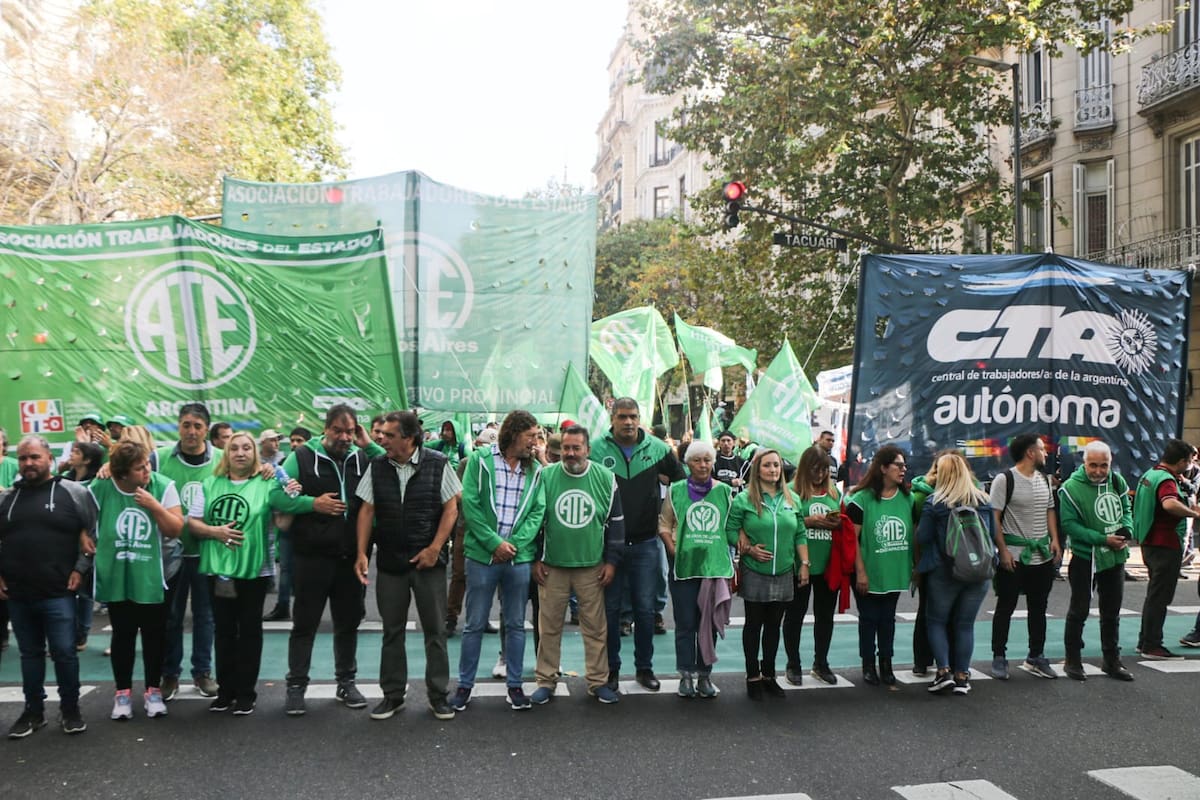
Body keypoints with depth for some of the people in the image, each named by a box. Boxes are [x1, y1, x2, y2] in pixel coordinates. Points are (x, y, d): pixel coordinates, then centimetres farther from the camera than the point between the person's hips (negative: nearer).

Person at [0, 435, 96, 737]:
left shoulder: (73, 493, -3)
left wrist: (81, 568, -7)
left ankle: (70, 709, 15)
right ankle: (33, 710, 26)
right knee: (30, 654, 14)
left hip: (58, 593, -4)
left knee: (64, 653, 0)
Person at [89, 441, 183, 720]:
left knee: (154, 634, 8)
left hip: (151, 578, 0)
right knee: (122, 634, 11)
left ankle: (153, 690, 22)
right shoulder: (99, 489, -10)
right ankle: (122, 692, 24)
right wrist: (90, 549, 1)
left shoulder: (163, 486, -11)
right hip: (116, 578, 0)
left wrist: (155, 506, -22)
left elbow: (176, 529, -11)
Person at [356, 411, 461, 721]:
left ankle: (438, 695, 16)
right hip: (389, 561, 2)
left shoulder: (438, 464, -6)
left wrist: (434, 549, -10)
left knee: (435, 630, 4)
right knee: (392, 630, 10)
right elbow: (367, 511, 5)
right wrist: (361, 553, -3)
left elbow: (451, 509, -3)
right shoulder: (377, 467, 2)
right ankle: (393, 695, 22)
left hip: (429, 560, -2)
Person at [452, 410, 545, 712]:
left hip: (519, 557, 3)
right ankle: (465, 685, 19)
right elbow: (470, 504, -9)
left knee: (516, 625, 11)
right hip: (482, 555, -3)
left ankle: (514, 685, 22)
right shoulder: (480, 460, -4)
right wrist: (494, 543, -14)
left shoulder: (535, 470, 7)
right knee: (474, 624, 6)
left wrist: (515, 544, -12)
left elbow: (537, 512, 2)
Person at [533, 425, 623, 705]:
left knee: (595, 627, 6)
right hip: (552, 566, 0)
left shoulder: (605, 478, -1)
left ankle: (598, 681, 19)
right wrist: (535, 559, 1)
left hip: (592, 566, 1)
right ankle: (546, 681, 18)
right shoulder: (545, 476, -4)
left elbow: (615, 521, 6)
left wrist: (611, 560, 3)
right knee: (549, 626, 6)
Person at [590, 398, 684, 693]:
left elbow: (683, 483, 14)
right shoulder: (597, 448, -7)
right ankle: (611, 668, 21)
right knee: (610, 608, 9)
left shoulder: (658, 448, 0)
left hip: (645, 543, 2)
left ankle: (644, 668, 23)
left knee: (645, 608, 9)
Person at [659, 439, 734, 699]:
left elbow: (732, 528, 12)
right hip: (684, 565, -1)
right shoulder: (676, 491, 3)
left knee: (709, 623, 7)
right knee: (685, 623, 3)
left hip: (715, 565, 1)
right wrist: (673, 550, -6)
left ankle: (704, 674, 18)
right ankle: (686, 675, 13)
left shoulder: (724, 491, 6)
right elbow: (664, 524, 6)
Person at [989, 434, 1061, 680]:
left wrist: (1054, 539, 4)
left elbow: (1049, 511, 19)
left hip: (1043, 556, 7)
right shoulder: (1005, 480, -10)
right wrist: (1003, 551, -17)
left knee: (1038, 608, 13)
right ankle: (999, 658, 11)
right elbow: (994, 518, -12)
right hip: (1014, 557, -7)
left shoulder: (1044, 480, 12)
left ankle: (1036, 658, 24)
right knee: (1005, 607, 2)